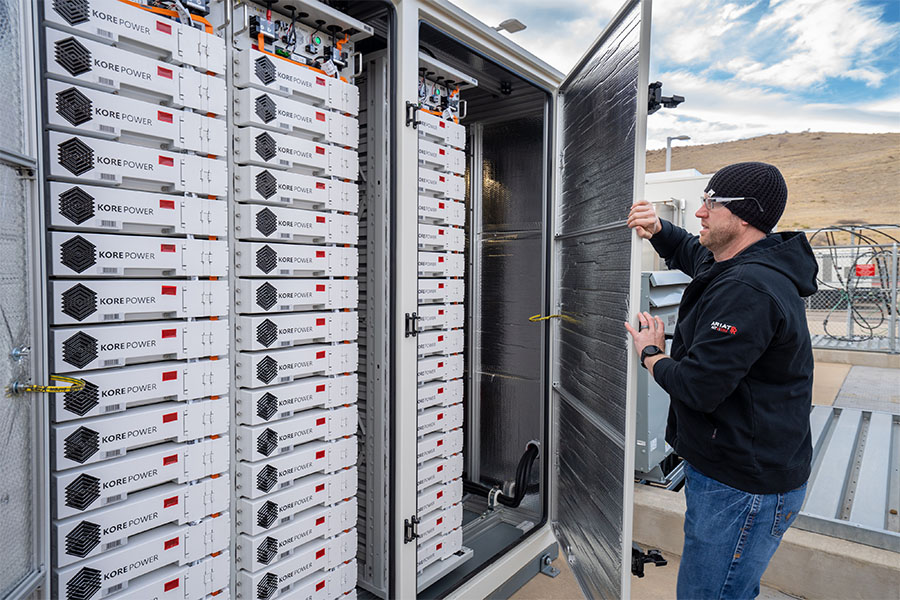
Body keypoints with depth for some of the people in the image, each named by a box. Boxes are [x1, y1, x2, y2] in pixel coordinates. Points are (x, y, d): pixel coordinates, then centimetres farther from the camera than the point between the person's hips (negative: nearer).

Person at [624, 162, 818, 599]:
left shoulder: (747, 288, -27)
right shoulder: (738, 265, 7)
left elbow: (698, 388, -31)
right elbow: (688, 251, 28)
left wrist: (651, 354, -11)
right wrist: (657, 230, 6)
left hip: (742, 489, -10)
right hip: (738, 471, 10)